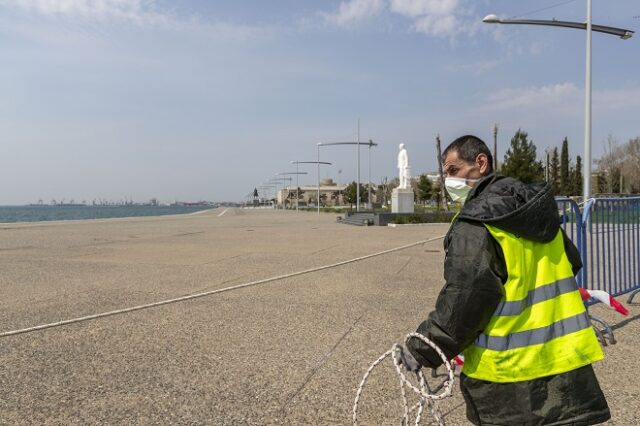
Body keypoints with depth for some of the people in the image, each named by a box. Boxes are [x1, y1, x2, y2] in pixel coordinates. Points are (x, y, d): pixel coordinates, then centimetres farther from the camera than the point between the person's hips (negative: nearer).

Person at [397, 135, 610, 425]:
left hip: (506, 370, -6)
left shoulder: (474, 225, -18)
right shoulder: (538, 207, 7)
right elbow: (571, 262, 20)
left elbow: (463, 302, -21)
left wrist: (422, 349, -11)